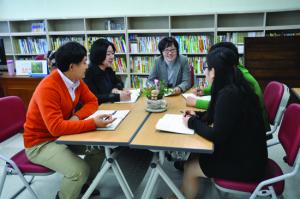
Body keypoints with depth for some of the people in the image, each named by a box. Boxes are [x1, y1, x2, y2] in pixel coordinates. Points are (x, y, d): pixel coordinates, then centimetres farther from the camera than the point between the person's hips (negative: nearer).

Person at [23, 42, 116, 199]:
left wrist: (77, 116, -16)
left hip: (63, 135, 8)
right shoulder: (48, 88, -29)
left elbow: (92, 101, 5)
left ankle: (84, 184, 21)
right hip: (40, 143, -8)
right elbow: (56, 127, -35)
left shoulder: (76, 81, -4)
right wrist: (93, 123, -39)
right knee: (80, 170, -26)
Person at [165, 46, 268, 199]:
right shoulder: (237, 88, 1)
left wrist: (193, 123, -11)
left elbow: (217, 136, -25)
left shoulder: (228, 95, -29)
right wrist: (198, 115, 9)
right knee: (194, 155, 12)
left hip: (245, 165, -8)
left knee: (190, 168, 3)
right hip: (246, 153, 9)